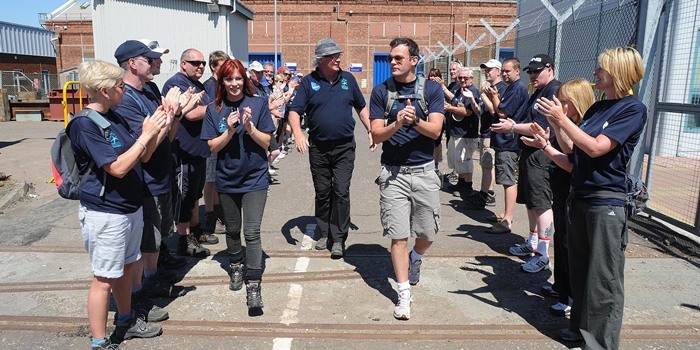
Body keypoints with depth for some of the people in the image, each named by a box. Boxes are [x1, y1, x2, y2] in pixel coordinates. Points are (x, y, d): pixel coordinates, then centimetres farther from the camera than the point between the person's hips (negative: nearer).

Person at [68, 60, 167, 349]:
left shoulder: (114, 117, 7)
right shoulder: (84, 124, -18)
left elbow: (142, 157, 9)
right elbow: (118, 168, -25)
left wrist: (157, 131, -6)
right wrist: (146, 134, -21)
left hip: (130, 206, 9)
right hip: (105, 214, -9)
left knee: (126, 268, 21)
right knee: (104, 279, 2)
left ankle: (127, 322, 38)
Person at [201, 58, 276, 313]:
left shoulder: (258, 104, -4)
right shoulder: (214, 110, 0)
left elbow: (267, 142, -5)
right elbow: (213, 147, -4)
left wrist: (249, 127, -22)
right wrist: (230, 130, -19)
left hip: (255, 178, -3)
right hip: (227, 178, 3)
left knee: (252, 232, -10)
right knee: (232, 230, 19)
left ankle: (253, 286, -4)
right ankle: (236, 268, 42)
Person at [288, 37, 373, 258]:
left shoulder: (348, 79, 6)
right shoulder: (309, 82, 0)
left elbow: (361, 107, 16)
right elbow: (294, 111, -6)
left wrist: (371, 131, 7)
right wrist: (298, 133, -24)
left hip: (344, 147, 0)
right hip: (318, 148, 0)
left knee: (341, 192, -5)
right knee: (322, 193, 10)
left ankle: (338, 239, 5)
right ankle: (324, 233, 26)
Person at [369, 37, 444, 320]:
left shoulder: (432, 89, 1)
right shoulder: (381, 91, 1)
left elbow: (435, 130, -9)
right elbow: (377, 135, -5)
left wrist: (415, 120, -28)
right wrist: (397, 123, -25)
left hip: (424, 171, 1)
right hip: (393, 172, -1)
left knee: (428, 234, 11)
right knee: (398, 235, -1)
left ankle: (416, 257, 45)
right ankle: (404, 293, 11)